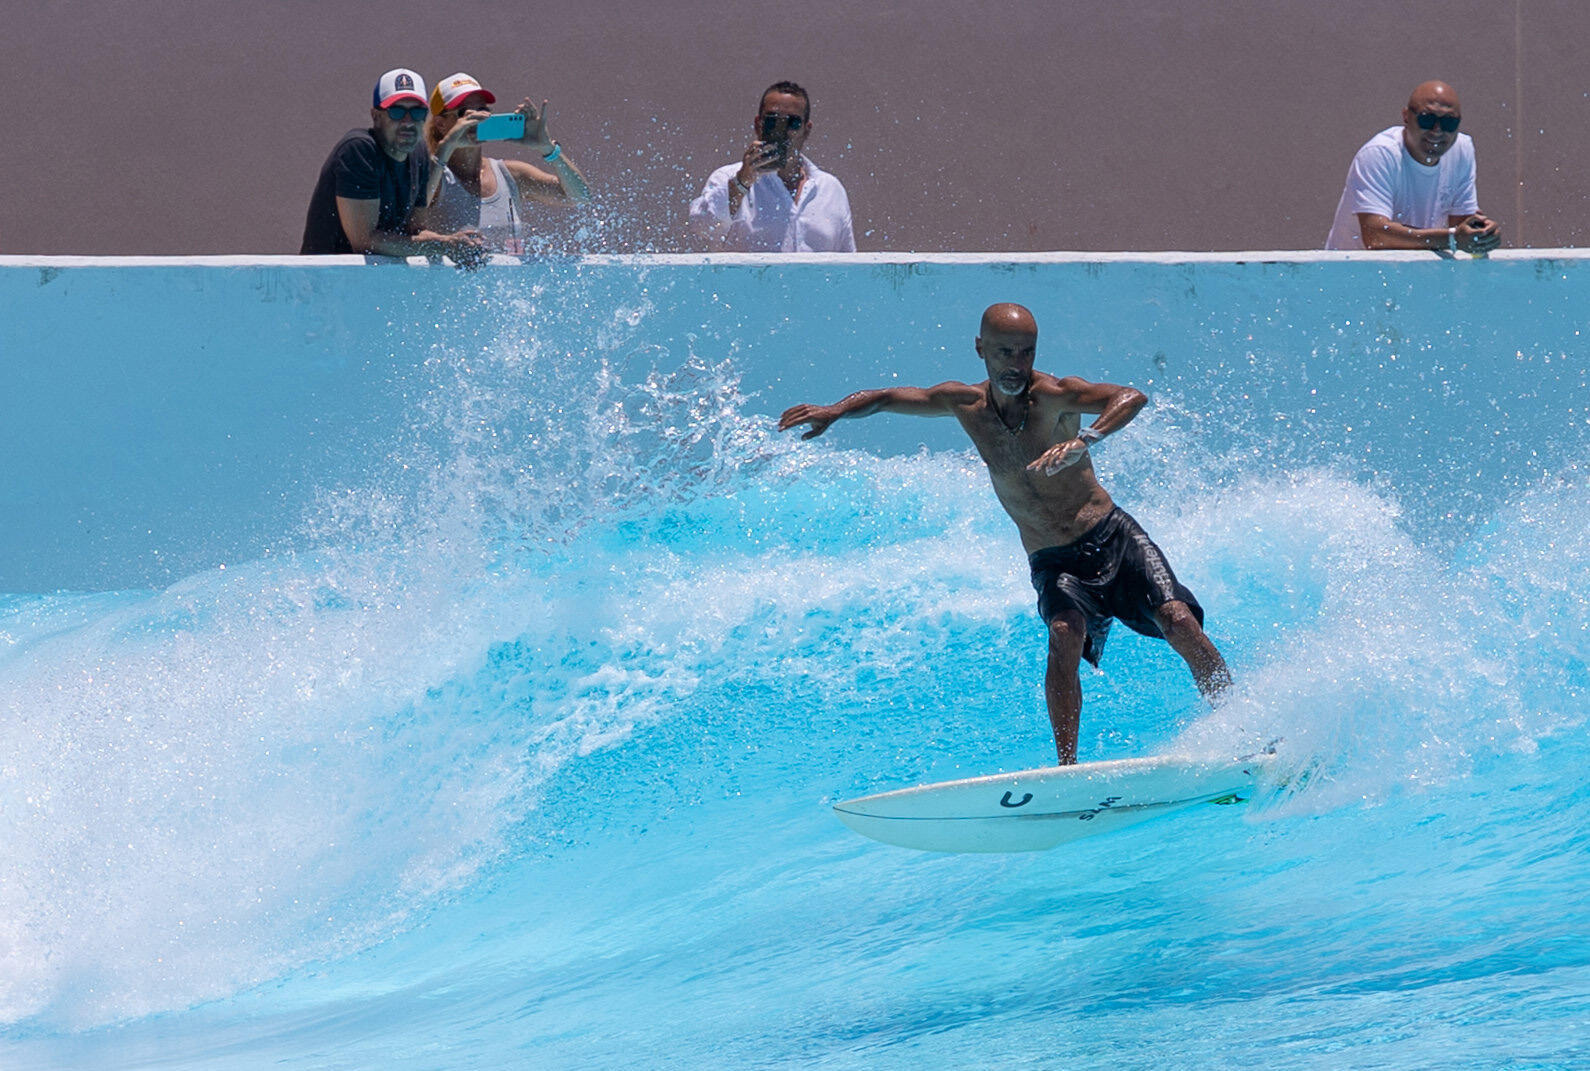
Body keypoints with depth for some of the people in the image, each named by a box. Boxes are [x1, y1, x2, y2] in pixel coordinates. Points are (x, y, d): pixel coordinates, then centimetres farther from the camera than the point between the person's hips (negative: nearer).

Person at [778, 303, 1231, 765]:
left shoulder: (1053, 395, -14)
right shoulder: (966, 404, 0)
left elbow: (1131, 398, -32)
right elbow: (888, 398, 15)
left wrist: (1084, 441, -49)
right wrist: (834, 411, -3)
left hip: (1111, 536, -2)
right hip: (1053, 564, 2)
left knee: (1179, 623, -18)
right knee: (1065, 636, -28)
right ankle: (1067, 767, -33)